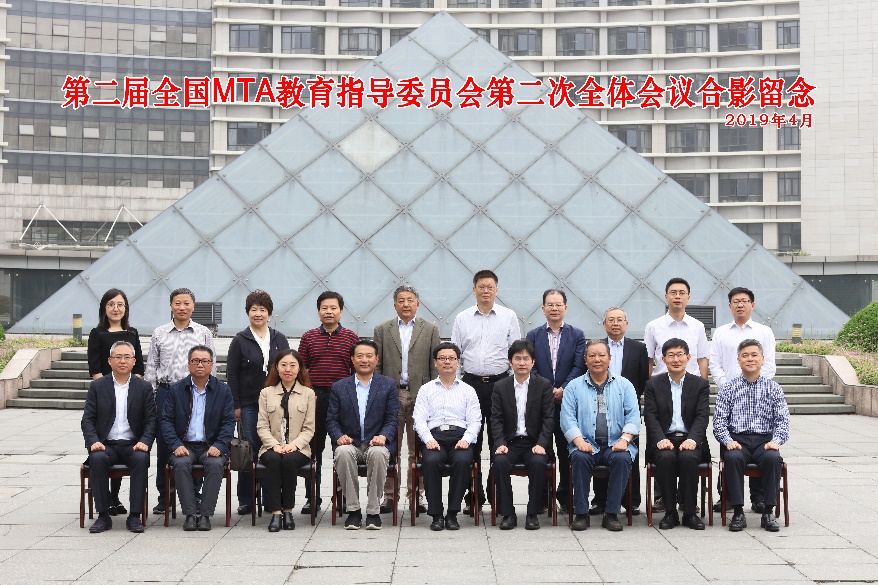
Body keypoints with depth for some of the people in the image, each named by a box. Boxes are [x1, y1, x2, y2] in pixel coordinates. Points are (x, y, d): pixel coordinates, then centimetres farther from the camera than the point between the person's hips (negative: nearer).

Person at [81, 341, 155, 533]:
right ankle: (103, 515, -23)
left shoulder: (144, 387, 10)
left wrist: (144, 442, -14)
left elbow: (151, 420, 5)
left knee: (141, 459, -32)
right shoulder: (97, 386, 9)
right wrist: (94, 441, -14)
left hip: (133, 445, 0)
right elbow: (88, 419, 4)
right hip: (106, 445, 0)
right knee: (97, 459, -32)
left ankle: (135, 516, -25)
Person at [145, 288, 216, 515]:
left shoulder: (204, 333, 6)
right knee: (163, 445, 3)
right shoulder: (159, 334, 8)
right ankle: (164, 497, 13)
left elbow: (210, 367, 7)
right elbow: (151, 367, 10)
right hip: (165, 392, 1)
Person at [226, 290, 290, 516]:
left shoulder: (280, 339, 10)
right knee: (249, 450, -2)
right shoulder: (240, 340, 3)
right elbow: (231, 374, 1)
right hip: (248, 404, -2)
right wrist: (235, 405, -5)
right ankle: (245, 500, 8)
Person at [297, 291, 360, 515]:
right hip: (315, 397, 1)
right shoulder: (308, 337, 7)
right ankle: (312, 498, 14)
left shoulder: (351, 338, 5)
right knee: (313, 449, 6)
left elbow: (357, 370, 6)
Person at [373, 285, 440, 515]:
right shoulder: (382, 330, 9)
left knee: (418, 450, 4)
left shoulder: (430, 330, 8)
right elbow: (376, 365, 8)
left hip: (420, 395, 0)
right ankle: (389, 496, 9)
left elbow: (435, 365, 6)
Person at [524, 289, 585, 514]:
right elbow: (530, 367, 1)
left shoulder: (577, 335, 6)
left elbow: (579, 367, -2)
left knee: (566, 451, 4)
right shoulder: (533, 335, 8)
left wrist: (563, 389, -14)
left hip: (567, 400, -1)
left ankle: (565, 497, 13)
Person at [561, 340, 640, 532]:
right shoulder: (574, 386, 12)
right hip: (586, 444, 0)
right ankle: (581, 514, -20)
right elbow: (567, 418, 1)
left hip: (615, 444, 0)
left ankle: (612, 514, -21)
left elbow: (633, 416, 3)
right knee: (579, 457, -32)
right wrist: (579, 441, -16)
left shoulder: (624, 385, 14)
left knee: (622, 458, -32)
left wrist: (624, 439, -14)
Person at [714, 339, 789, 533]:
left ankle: (768, 512, -21)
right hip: (737, 439, 0)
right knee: (733, 458, -33)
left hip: (765, 440, 1)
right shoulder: (728, 388, 10)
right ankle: (738, 512, -24)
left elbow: (783, 420, 5)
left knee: (773, 458, -33)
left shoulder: (773, 388, 12)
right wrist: (728, 441, -14)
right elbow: (719, 421, 4)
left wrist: (775, 441, -13)